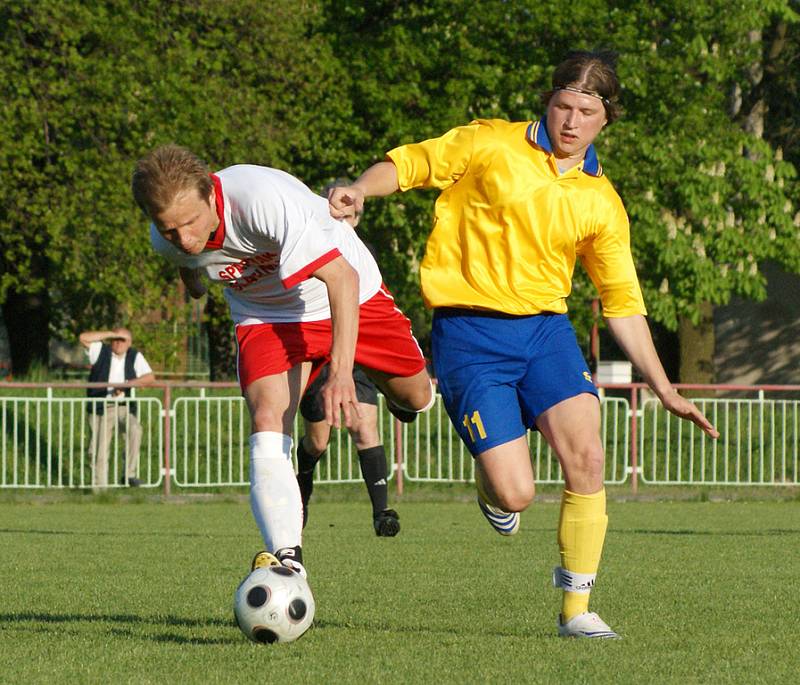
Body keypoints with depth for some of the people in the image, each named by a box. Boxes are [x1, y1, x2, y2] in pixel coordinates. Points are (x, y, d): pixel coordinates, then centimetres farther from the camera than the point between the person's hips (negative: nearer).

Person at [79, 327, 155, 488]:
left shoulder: (135, 356, 6)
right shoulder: (101, 351, 4)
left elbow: (150, 377, -6)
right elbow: (83, 337, -11)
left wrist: (126, 384, -20)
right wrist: (111, 334, -10)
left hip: (124, 407, 0)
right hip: (101, 408, 0)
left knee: (134, 430, -29)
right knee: (99, 450, -5)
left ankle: (129, 474, -24)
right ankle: (99, 486, 6)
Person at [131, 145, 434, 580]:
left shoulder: (261, 197, -41)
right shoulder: (167, 240, -23)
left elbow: (342, 278, -43)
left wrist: (340, 372, -50)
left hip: (354, 298, -2)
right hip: (267, 317, 2)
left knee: (415, 397, 13)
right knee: (267, 425, -23)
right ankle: (288, 559, -30)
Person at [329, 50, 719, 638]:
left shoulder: (603, 203, 11)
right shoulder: (490, 145, 1)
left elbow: (622, 302, 15)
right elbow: (410, 164, 6)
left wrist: (664, 390, 12)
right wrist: (360, 191, -16)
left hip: (546, 328, 4)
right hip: (470, 333, -3)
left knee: (587, 457, -19)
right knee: (516, 494, -14)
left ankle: (576, 609, -3)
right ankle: (491, 483, 27)